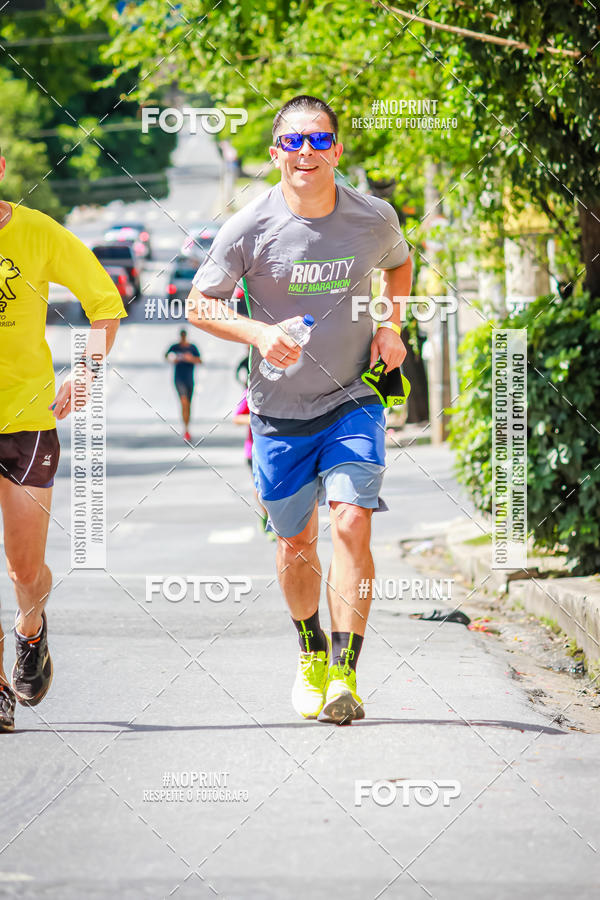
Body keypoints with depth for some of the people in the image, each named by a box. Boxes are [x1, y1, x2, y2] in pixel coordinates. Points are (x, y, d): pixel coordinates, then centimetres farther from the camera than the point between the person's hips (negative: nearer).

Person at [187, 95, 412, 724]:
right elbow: (199, 303, -2)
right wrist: (260, 333, -19)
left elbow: (399, 263, 19)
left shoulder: (374, 218, -5)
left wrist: (391, 327, 2)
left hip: (352, 402, 0)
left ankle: (344, 675, -18)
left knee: (351, 523, -19)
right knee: (296, 543, 10)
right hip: (279, 413, 0)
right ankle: (312, 653, 37)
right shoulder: (250, 229, -11)